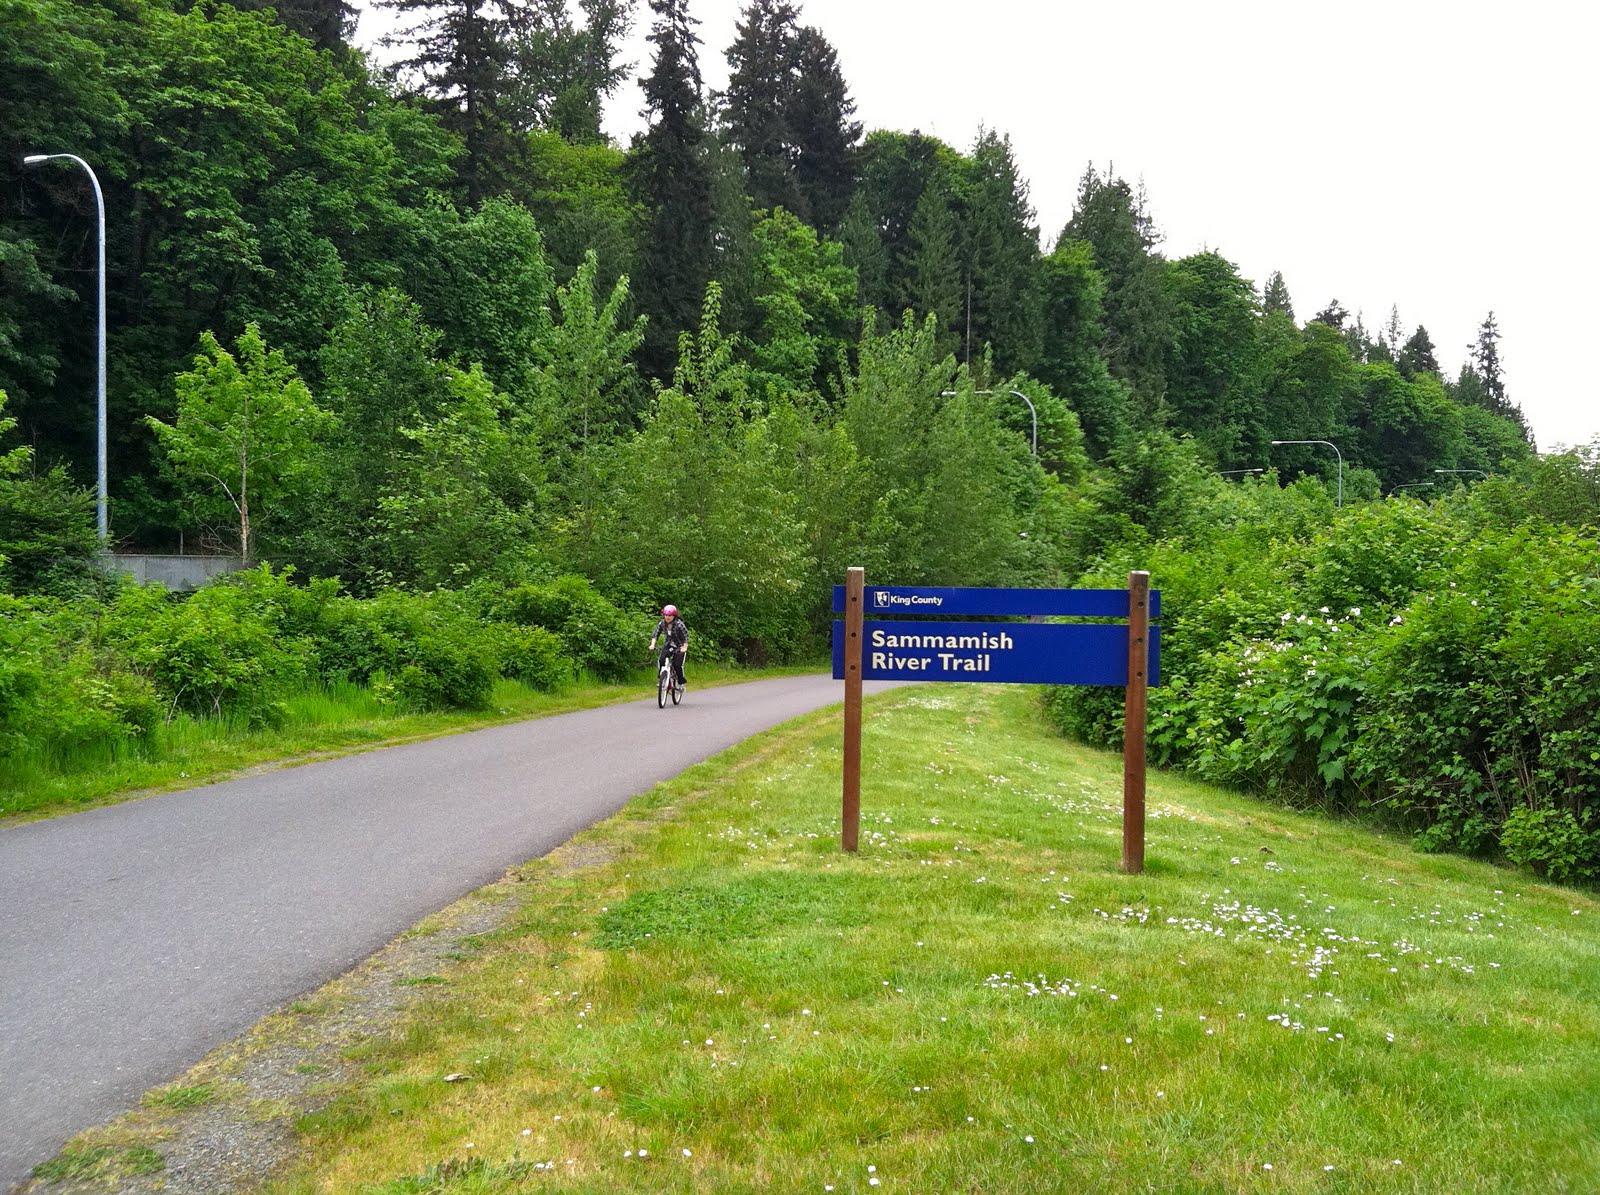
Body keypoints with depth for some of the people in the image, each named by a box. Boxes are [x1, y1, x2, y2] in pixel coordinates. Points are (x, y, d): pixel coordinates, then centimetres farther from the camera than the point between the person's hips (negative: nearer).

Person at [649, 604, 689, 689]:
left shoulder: (679, 624, -23)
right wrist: (652, 644, -24)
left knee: (677, 665, -18)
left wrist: (684, 647, -37)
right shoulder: (662, 624, -10)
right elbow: (656, 634, -9)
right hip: (668, 646, 4)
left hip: (680, 647, -4)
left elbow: (686, 636, -24)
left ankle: (682, 683, 3)